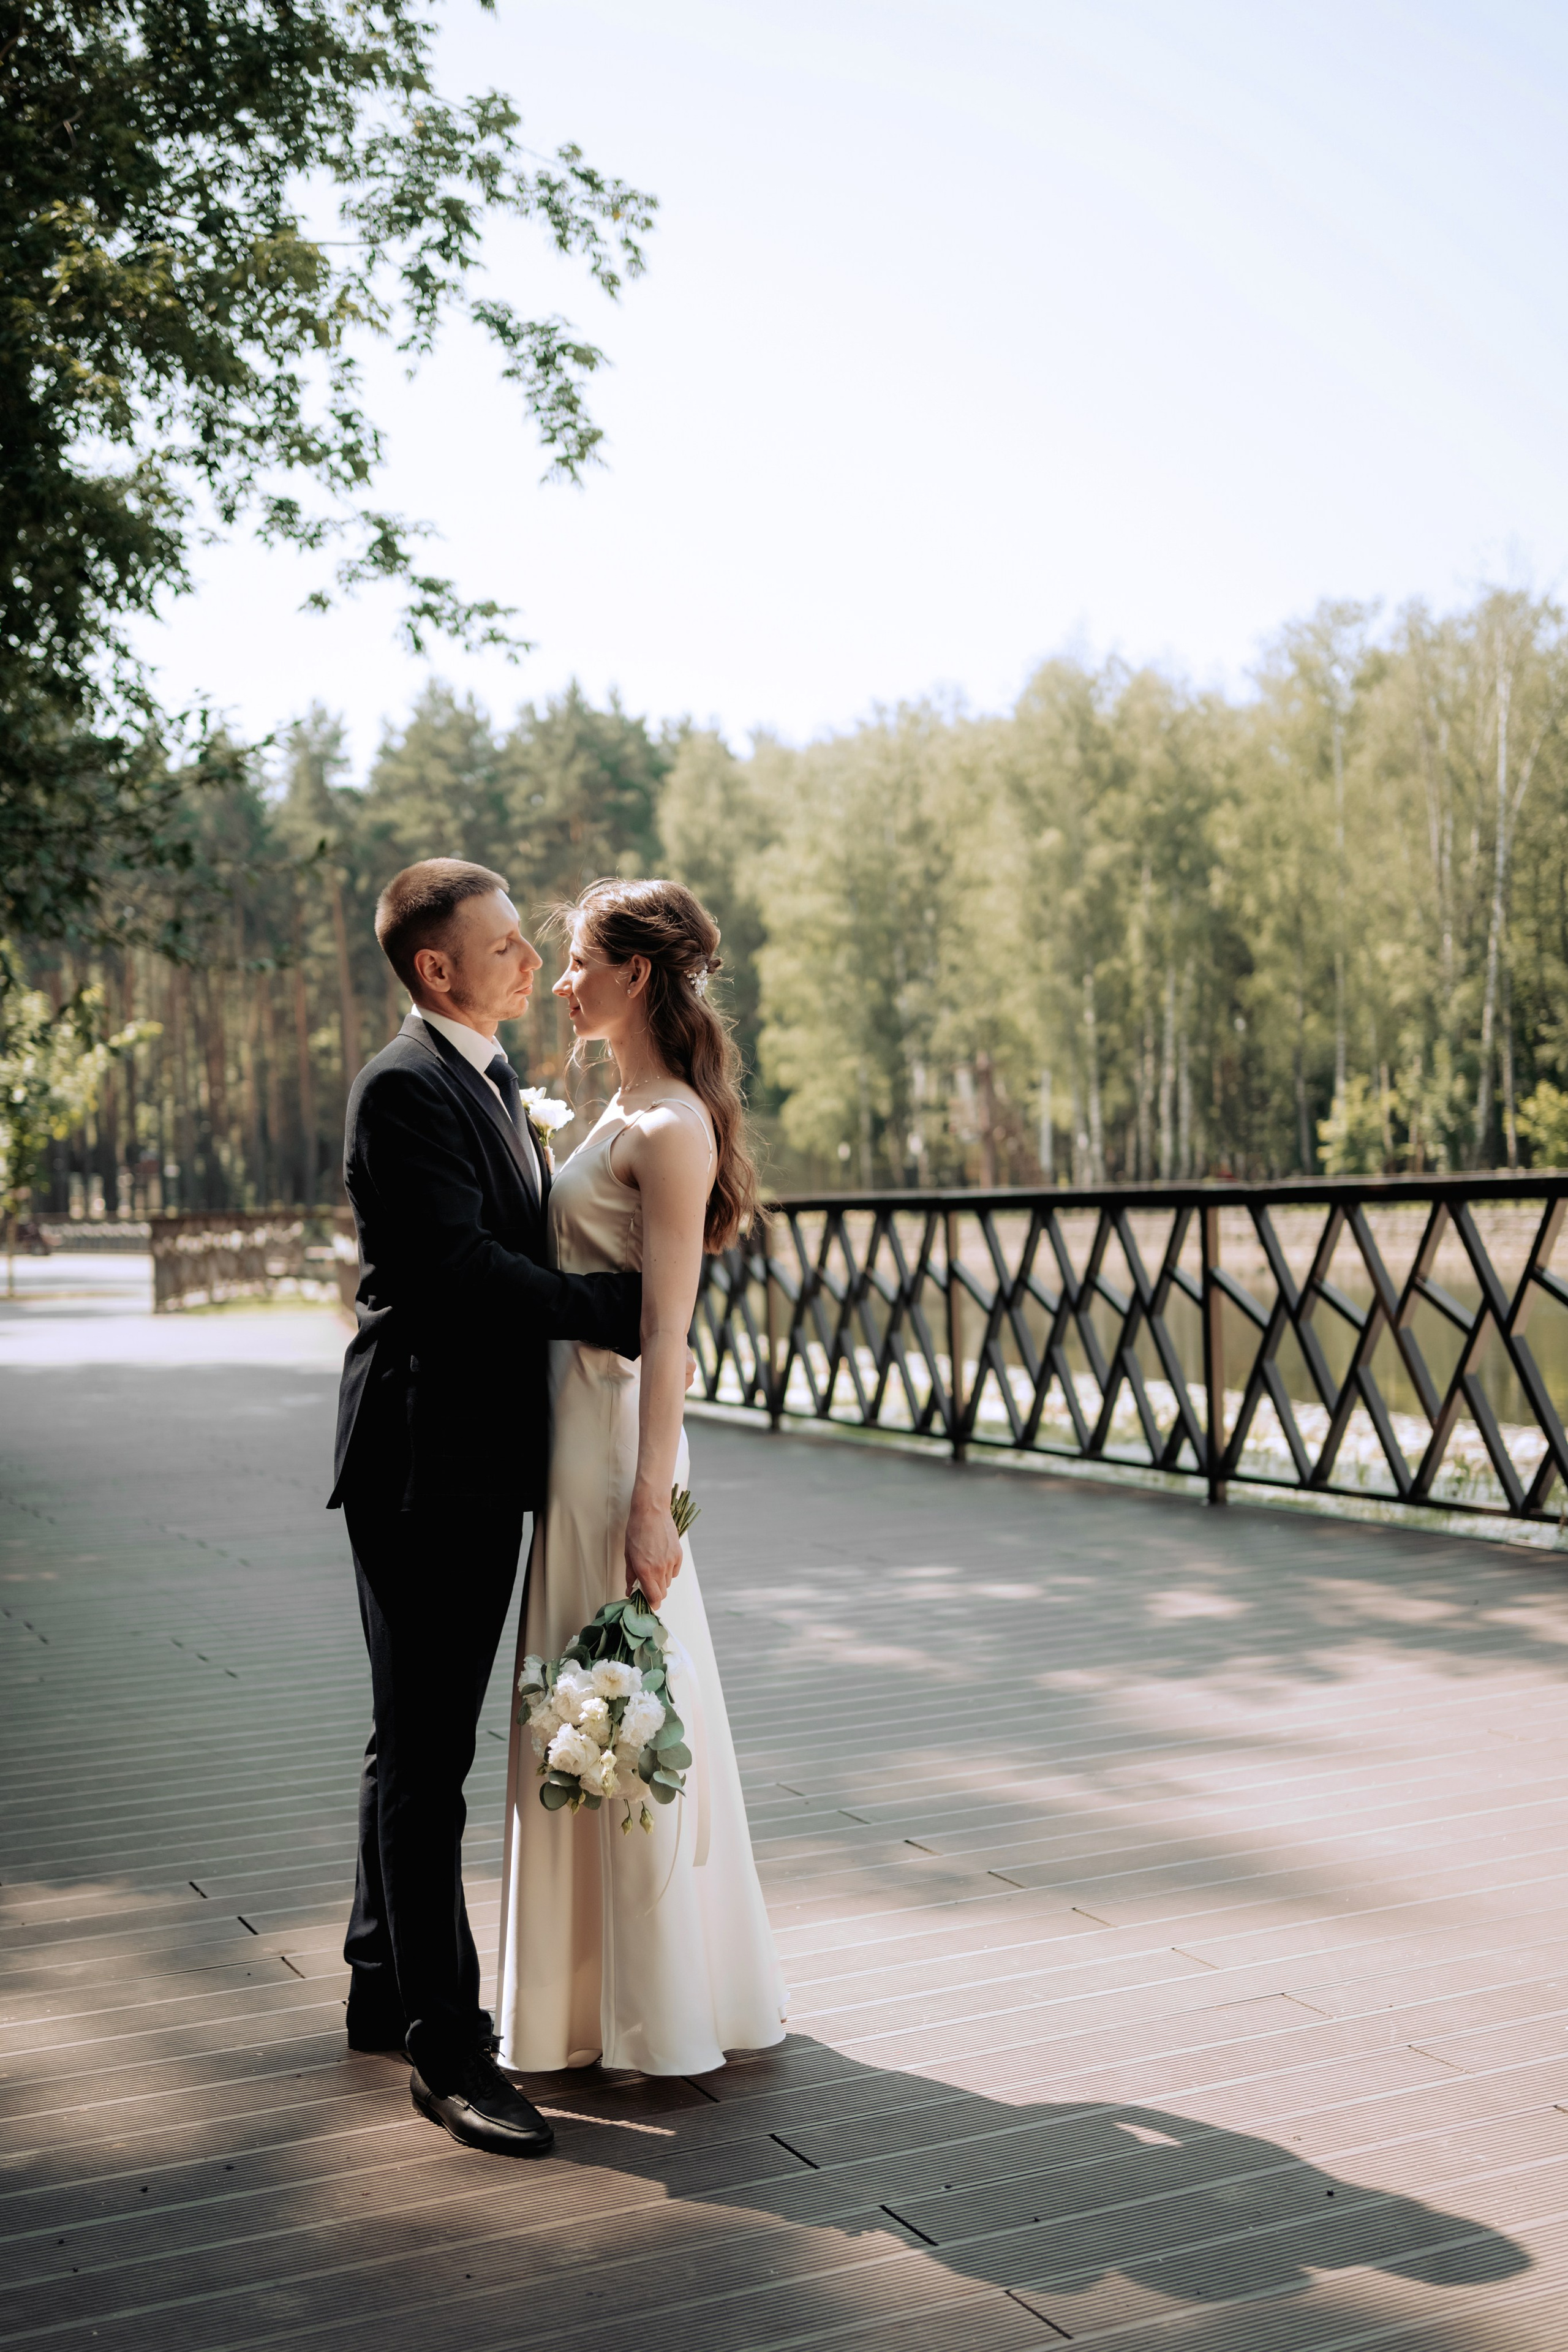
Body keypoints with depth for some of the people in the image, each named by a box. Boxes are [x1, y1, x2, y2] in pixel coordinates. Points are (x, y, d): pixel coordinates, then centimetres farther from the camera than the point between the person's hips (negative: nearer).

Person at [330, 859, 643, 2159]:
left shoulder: (495, 1078, 17)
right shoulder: (404, 1087, -15)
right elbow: (462, 1268, -22)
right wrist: (622, 1306, -17)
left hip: (486, 1456, 10)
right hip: (426, 1457, -10)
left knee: (426, 1743, 18)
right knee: (423, 1752, -3)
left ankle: (387, 1987, 31)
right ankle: (445, 2042, 5)